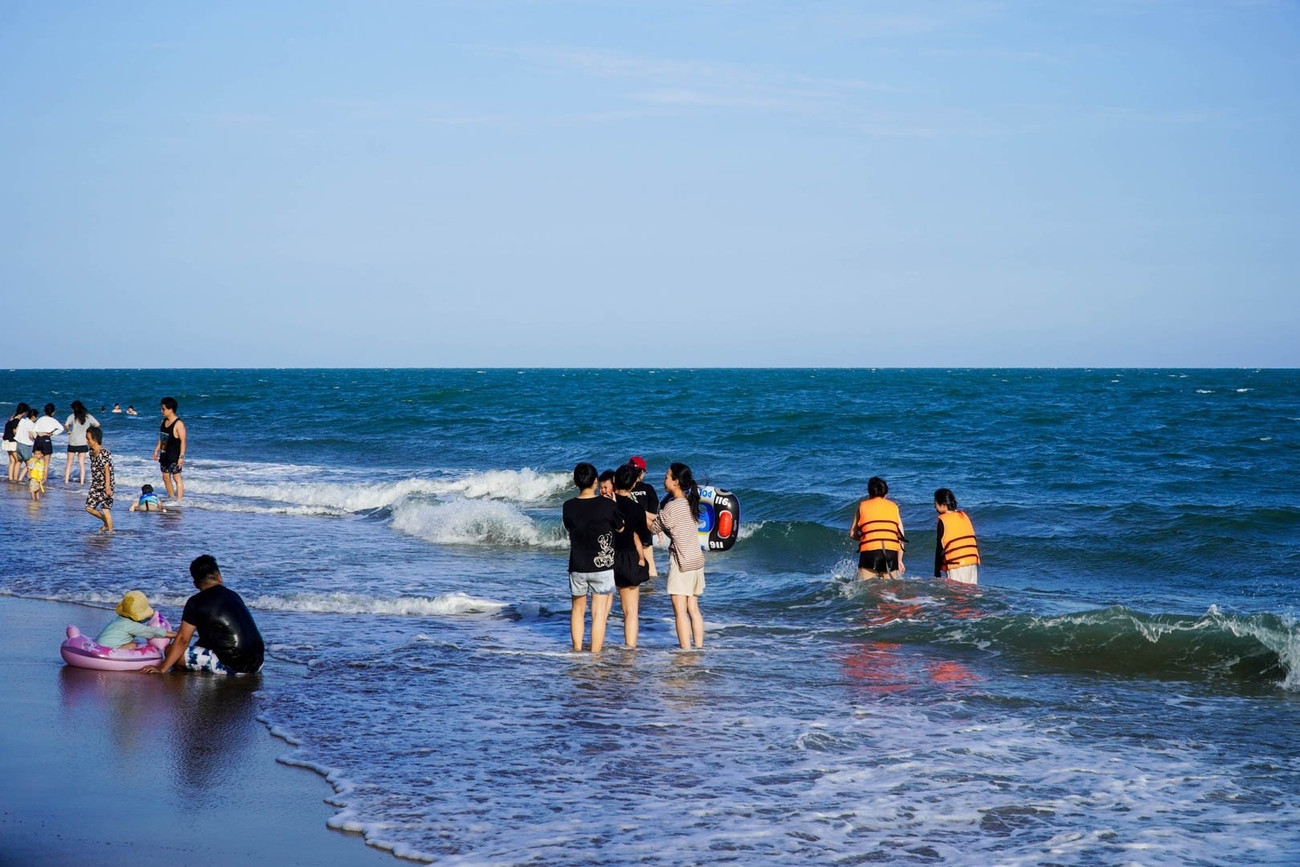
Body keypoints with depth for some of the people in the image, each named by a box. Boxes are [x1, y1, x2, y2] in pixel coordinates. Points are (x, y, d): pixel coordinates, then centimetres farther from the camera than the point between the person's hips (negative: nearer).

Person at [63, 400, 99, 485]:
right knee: (82, 464, 7)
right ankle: (82, 481, 3)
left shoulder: (72, 416, -7)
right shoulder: (88, 416, 1)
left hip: (73, 443, -2)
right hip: (83, 443, 2)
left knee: (69, 463, 10)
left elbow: (66, 424, -22)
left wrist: (68, 431, -3)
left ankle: (66, 480, 9)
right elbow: (97, 424, -3)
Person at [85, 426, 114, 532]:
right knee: (89, 507, 7)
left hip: (105, 486, -8)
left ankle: (110, 530, 5)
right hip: (95, 485, 8)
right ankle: (106, 522, 27)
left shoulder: (104, 453, -18)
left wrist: (107, 487, -28)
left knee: (105, 509, -7)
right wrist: (93, 484, 19)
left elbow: (107, 470, -23)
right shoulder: (91, 452, 7)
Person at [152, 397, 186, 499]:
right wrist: (156, 450, 17)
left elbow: (183, 441, -17)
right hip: (164, 454, 8)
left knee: (176, 477, -7)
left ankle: (179, 500, -7)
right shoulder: (164, 421, 9)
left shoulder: (178, 424, -15)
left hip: (174, 455, -8)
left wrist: (181, 456, -21)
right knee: (165, 477, 12)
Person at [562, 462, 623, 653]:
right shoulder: (607, 504, -12)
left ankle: (577, 651, 24)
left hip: (577, 567, 3)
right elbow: (621, 528, 4)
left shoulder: (569, 507, -4)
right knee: (599, 613, 1)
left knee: (578, 609, 19)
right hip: (602, 566, -3)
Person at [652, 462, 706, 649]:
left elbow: (653, 528, -4)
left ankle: (686, 651, -6)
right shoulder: (690, 504, 8)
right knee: (693, 609, 12)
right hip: (696, 560, 8)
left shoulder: (672, 507, -16)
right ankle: (699, 647, 14)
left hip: (681, 562, -8)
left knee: (680, 611, -5)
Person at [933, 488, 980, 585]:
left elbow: (939, 548, -4)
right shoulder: (964, 515, 13)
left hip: (956, 565, -6)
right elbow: (973, 540, 15)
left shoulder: (943, 520, -5)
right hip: (973, 562, 6)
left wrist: (936, 573, 0)